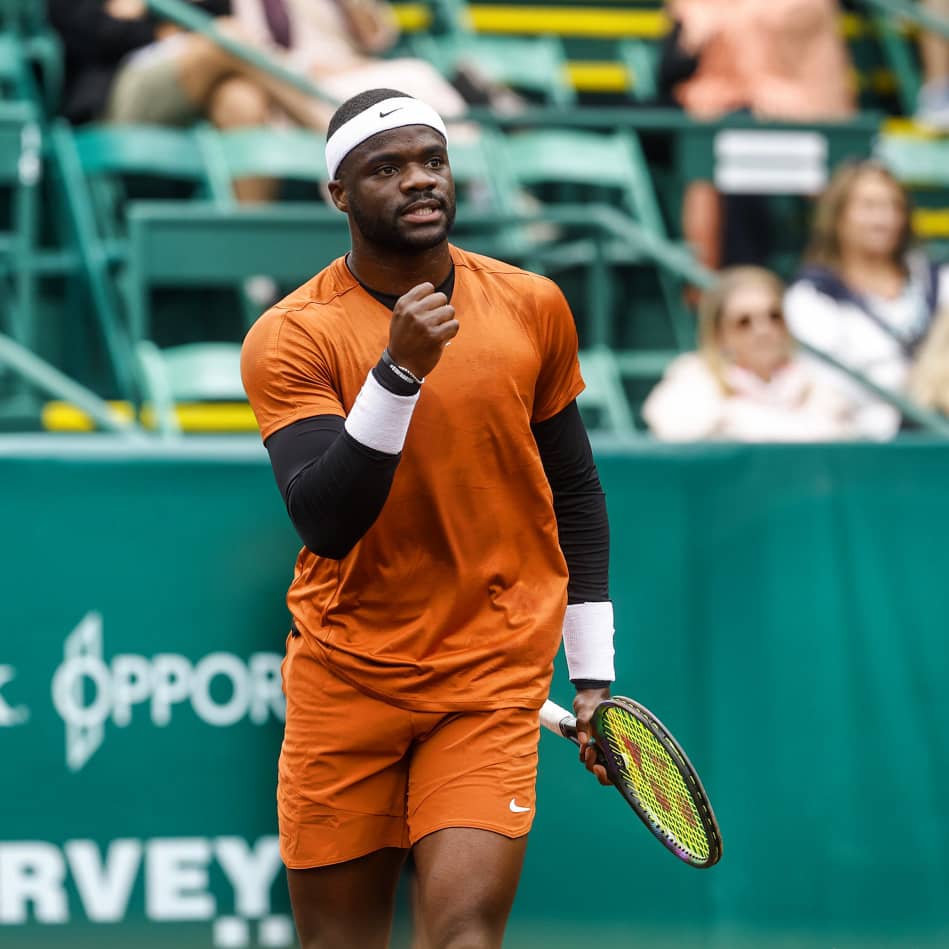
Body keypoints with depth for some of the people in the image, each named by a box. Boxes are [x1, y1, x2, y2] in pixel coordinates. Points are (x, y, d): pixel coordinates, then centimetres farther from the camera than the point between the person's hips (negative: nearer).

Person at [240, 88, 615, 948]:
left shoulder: (533, 307, 2)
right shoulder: (290, 337, -7)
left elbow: (575, 492, 14)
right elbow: (324, 521, -19)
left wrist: (592, 668, 11)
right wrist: (398, 372, -29)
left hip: (493, 675, 0)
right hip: (344, 675, 0)